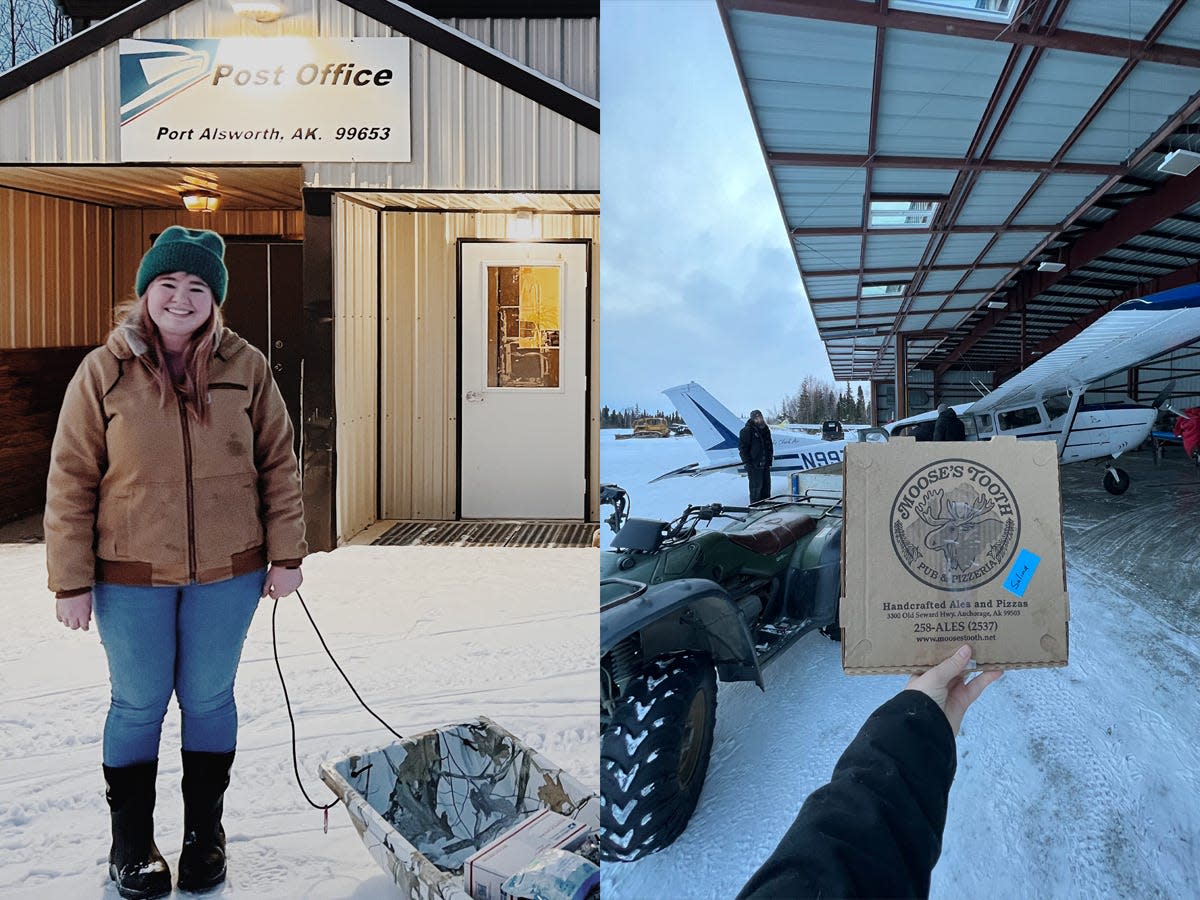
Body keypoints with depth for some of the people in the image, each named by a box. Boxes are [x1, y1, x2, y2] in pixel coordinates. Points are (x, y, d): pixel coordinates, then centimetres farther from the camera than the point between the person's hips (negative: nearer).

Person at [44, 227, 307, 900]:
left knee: (209, 699, 14)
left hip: (227, 572, 1)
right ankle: (132, 843, 30)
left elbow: (280, 465, 2)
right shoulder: (104, 372, -5)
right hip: (131, 576, -1)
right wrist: (72, 580, -5)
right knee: (139, 704, 11)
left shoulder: (246, 367, -2)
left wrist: (286, 554, -1)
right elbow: (71, 483, -3)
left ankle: (205, 832, 32)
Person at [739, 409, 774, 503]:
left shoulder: (765, 429, 14)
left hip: (765, 464, 7)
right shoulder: (747, 431, -9)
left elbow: (770, 445, 23)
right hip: (754, 465, -7)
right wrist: (747, 462, -15)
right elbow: (742, 448, -11)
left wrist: (770, 459, 15)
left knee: (766, 486, 12)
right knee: (756, 486, -7)